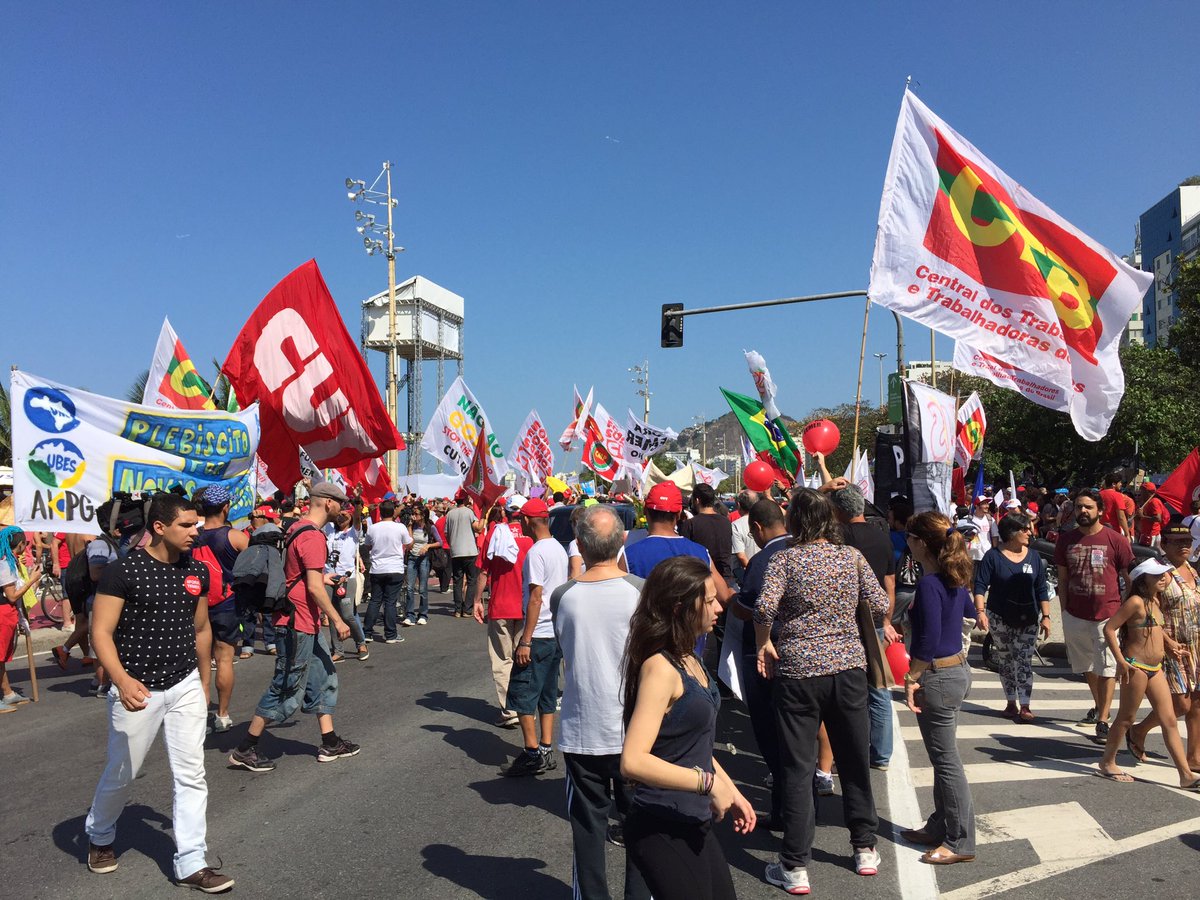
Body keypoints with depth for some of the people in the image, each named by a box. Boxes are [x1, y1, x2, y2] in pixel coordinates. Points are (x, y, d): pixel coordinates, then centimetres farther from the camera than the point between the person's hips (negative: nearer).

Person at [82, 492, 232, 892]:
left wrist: (204, 683, 18)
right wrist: (122, 680, -31)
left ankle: (191, 862, 11)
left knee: (191, 776, 2)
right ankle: (99, 836, 44)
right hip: (138, 690, -4)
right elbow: (101, 632, -16)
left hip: (185, 687, 4)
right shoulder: (123, 571, -14)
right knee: (121, 775, 15)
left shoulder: (197, 571, 3)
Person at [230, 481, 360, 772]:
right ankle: (244, 750, 11)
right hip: (298, 625, -10)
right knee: (288, 689, -1)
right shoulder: (313, 536, -20)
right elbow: (314, 587, -23)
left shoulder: (300, 529, 12)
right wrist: (337, 620, -17)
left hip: (306, 624, 10)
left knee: (324, 679, 14)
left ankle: (330, 744, 21)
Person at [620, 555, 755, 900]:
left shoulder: (690, 661, 7)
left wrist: (731, 791, 17)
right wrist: (709, 783, -24)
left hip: (694, 825, 9)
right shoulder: (660, 668, -22)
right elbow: (633, 761, -30)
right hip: (662, 832, -9)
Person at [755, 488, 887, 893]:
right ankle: (865, 849, 31)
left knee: (798, 768, 4)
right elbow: (880, 605, 1)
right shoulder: (852, 556, 1)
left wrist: (763, 644, -5)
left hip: (798, 671, -3)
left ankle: (795, 867, 10)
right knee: (855, 760, 17)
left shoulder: (785, 559, -9)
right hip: (849, 666, 3)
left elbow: (764, 608, -22)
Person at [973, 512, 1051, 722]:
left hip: (1027, 619, 2)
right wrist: (981, 612, -20)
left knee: (1024, 661, -4)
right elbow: (980, 585, -9)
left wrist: (1045, 616, 0)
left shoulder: (1033, 557, 5)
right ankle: (1011, 703, 18)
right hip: (1000, 618, -2)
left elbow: (1042, 589, 7)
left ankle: (1024, 706, -4)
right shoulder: (993, 556, -6)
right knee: (1005, 661, 7)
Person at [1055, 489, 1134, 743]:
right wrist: (1064, 612, 5)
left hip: (1107, 614, -4)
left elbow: (1130, 579, -1)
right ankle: (1098, 705, 40)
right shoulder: (1066, 540, 2)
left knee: (1106, 669, -2)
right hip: (1076, 615, 4)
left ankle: (1103, 720, 4)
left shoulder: (1115, 540, -8)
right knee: (1087, 666, 19)